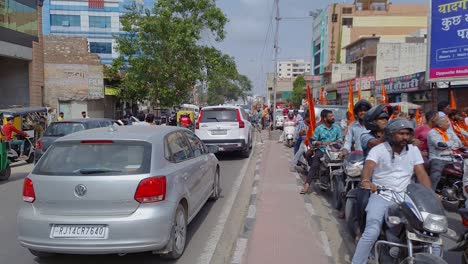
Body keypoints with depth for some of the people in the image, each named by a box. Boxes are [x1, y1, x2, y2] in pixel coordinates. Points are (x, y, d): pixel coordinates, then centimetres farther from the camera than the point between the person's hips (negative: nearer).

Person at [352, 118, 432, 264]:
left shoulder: (414, 150, 9)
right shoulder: (378, 150, -5)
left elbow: (421, 174, 3)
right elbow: (368, 166, -22)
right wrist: (366, 181, -44)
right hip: (381, 197, -4)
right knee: (372, 232, -23)